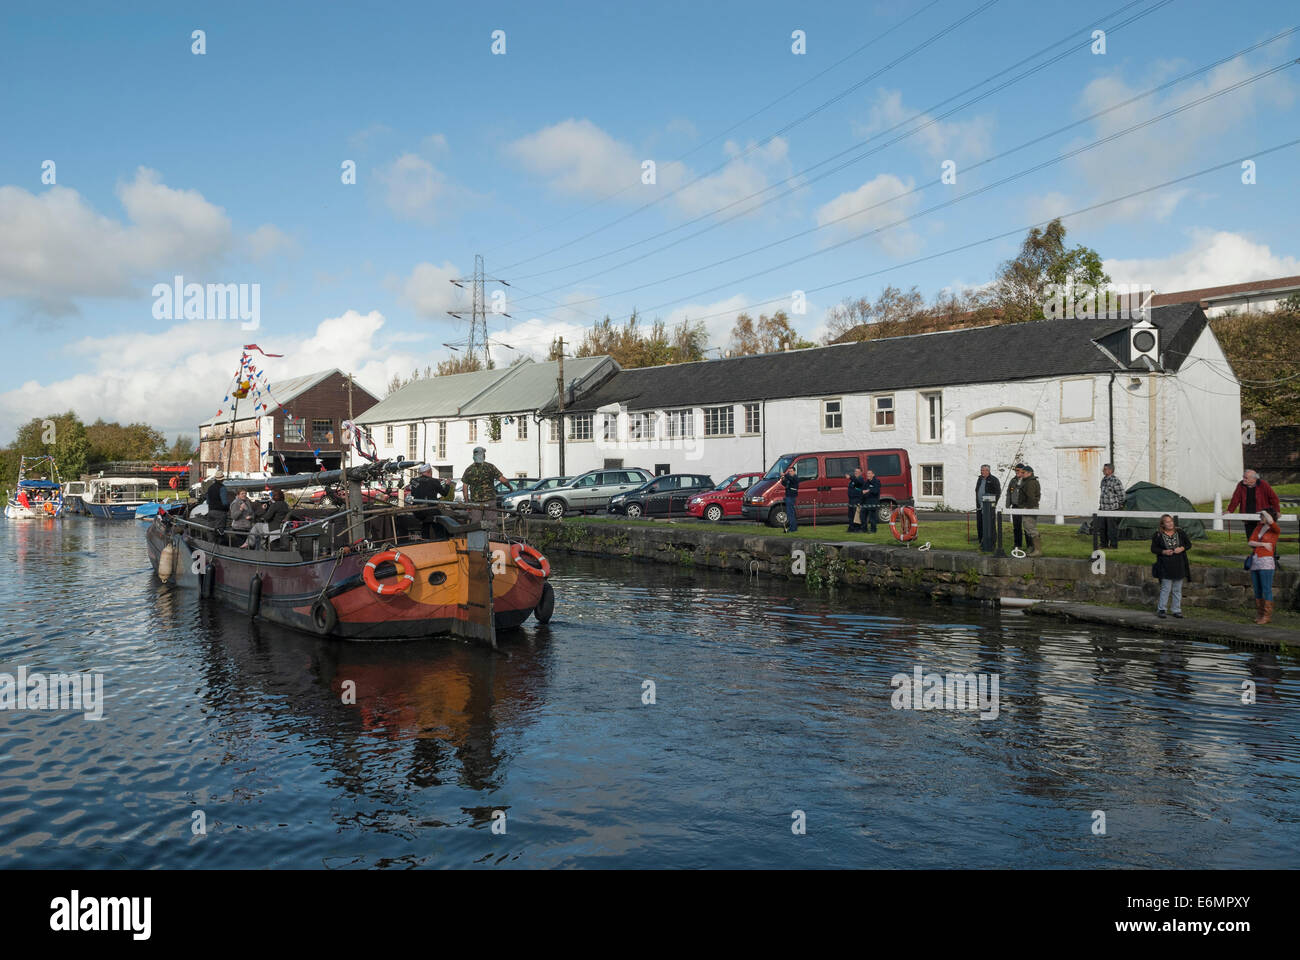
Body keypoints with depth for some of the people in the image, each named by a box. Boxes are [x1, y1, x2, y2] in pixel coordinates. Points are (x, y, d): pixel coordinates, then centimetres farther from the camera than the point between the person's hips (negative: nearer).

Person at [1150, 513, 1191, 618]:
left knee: (1177, 589, 8)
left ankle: (1176, 610, 17)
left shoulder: (1180, 532, 4)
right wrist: (1164, 552, -16)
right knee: (1166, 588, -5)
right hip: (1165, 566, -3)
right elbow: (1153, 548, 0)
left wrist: (1182, 548, -10)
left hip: (1179, 565, 3)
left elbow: (1189, 544, 10)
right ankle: (1161, 609, 5)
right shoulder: (1158, 535, -3)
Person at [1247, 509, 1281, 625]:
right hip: (1255, 562, 6)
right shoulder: (1259, 526, 12)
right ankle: (1260, 614, 15)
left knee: (1266, 590, -7)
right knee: (1257, 590, 8)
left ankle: (1267, 616, -3)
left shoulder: (1276, 530, -6)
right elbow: (1251, 542, 4)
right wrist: (1263, 544, -14)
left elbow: (1270, 521, -30)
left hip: (1266, 562, -6)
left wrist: (1264, 511, -10)